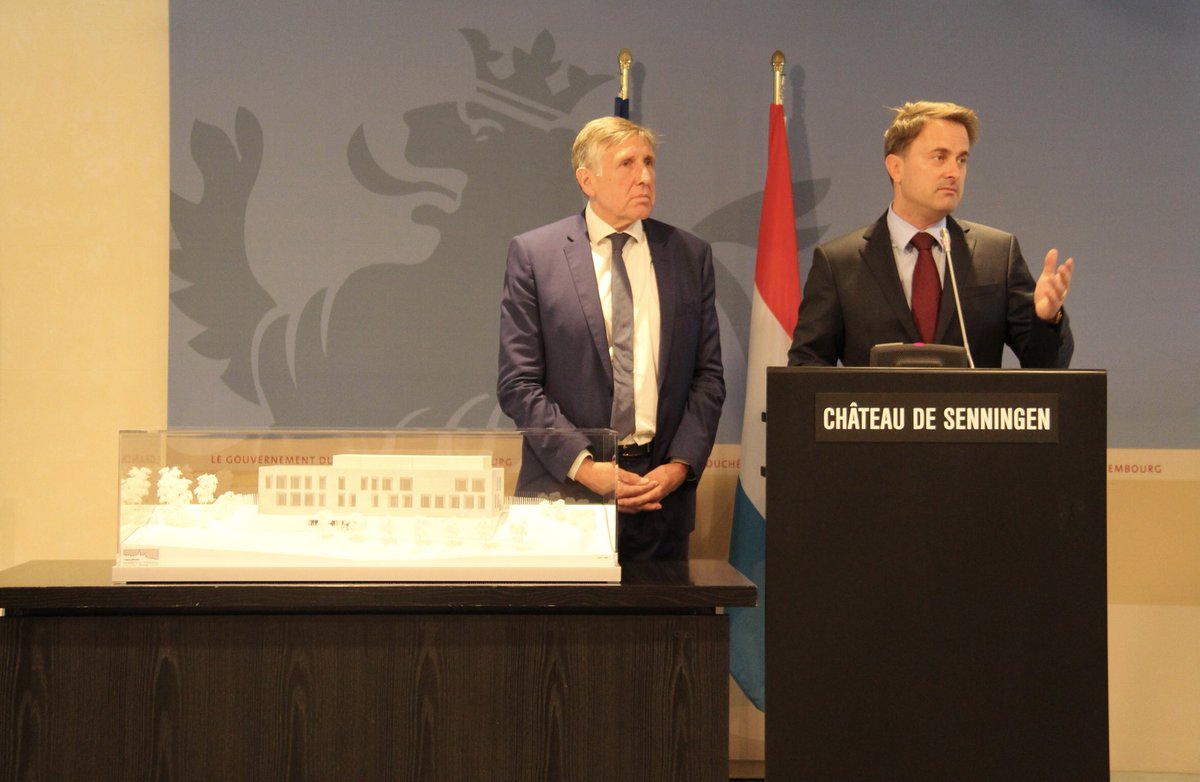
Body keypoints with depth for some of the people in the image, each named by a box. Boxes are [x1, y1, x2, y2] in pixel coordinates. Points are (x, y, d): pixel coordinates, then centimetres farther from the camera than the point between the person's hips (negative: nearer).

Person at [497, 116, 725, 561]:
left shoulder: (690, 256, 8)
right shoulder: (533, 254, -1)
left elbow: (707, 375, 8)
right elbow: (517, 383, -4)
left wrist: (680, 465, -6)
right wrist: (585, 466, -13)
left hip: (662, 490, 2)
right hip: (564, 489, -2)